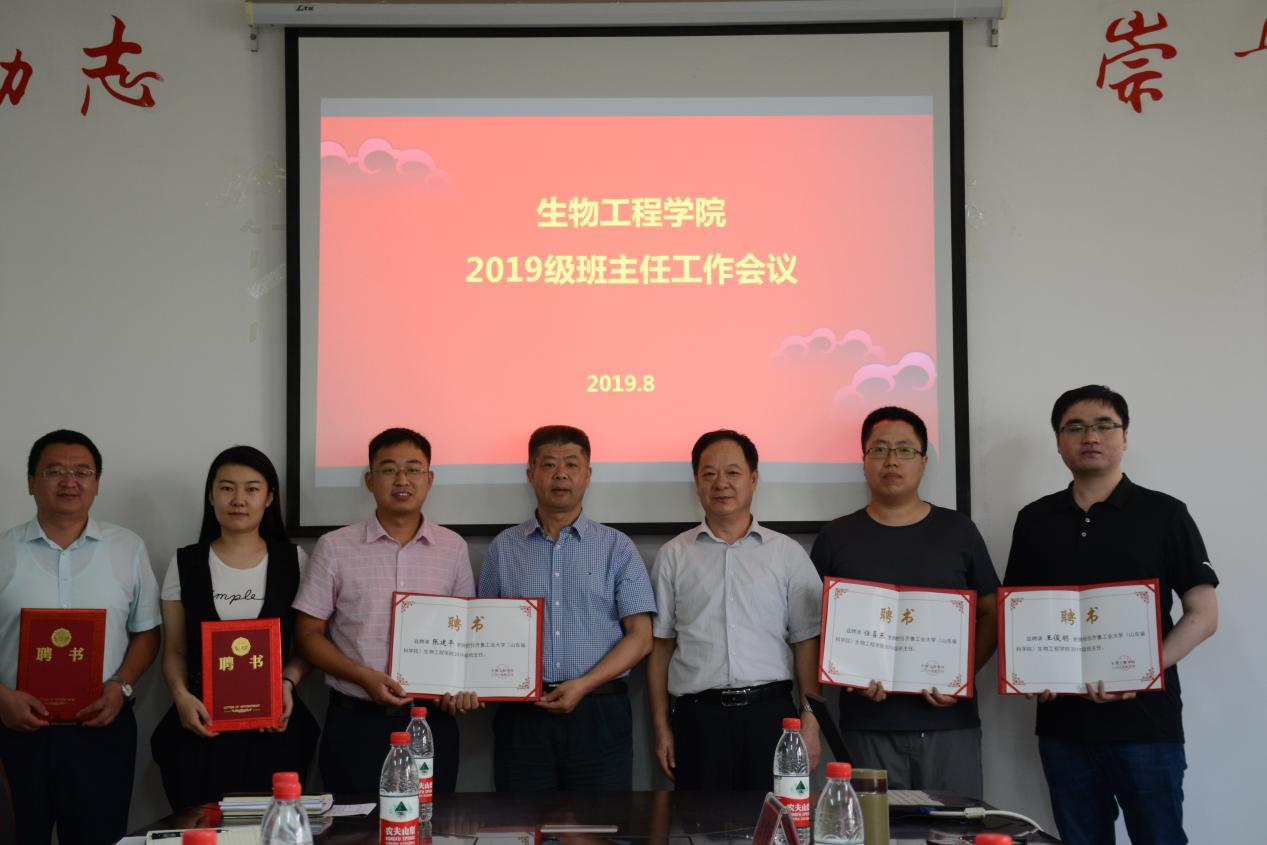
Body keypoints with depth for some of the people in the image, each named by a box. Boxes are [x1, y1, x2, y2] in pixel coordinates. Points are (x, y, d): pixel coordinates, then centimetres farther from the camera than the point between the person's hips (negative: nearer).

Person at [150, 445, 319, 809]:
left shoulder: (294, 561, 5)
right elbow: (174, 651, 9)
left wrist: (287, 683, -10)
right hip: (203, 726, 0)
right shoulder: (185, 564, 6)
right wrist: (182, 695, -9)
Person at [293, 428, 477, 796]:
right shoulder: (335, 548, 0)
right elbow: (308, 634, 1)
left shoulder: (453, 548, 7)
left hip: (432, 721, 2)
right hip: (356, 723, -2)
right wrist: (365, 677, -13)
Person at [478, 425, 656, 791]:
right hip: (522, 715, 1)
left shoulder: (617, 548, 6)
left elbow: (640, 636, 1)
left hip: (598, 712, -1)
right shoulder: (503, 548, 10)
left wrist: (584, 685, -11)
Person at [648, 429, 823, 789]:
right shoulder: (673, 555, 8)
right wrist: (661, 728, 4)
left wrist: (810, 722, -3)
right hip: (698, 716, 0)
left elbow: (806, 642, 5)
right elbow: (660, 645, 9)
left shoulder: (788, 554, 7)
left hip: (770, 712, 0)